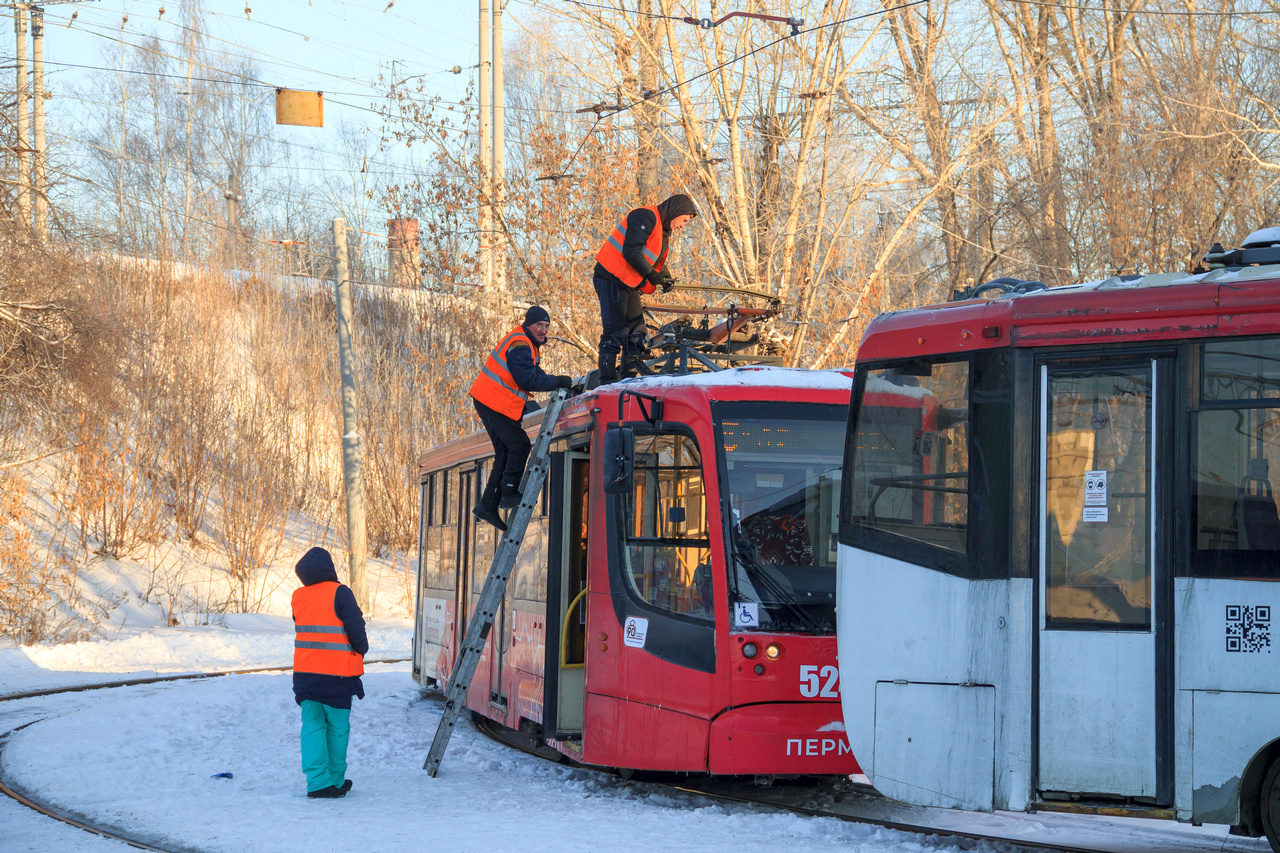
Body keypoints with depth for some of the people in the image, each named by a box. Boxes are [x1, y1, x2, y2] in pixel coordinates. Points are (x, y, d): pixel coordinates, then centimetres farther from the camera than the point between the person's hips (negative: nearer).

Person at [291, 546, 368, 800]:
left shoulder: (298, 597, 6)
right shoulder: (340, 594, -12)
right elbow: (356, 628, -12)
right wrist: (361, 650, 8)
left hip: (305, 671, 4)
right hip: (336, 673, -4)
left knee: (312, 725, 8)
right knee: (337, 727, 9)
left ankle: (317, 782, -2)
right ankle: (335, 780, 17)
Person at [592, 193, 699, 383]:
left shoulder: (664, 233, 18)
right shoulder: (646, 217, -14)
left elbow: (658, 261, 21)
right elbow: (631, 251, -23)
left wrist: (665, 278, 1)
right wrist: (651, 274, -19)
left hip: (629, 286, 10)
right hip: (611, 279, -10)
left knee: (636, 331, 10)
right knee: (615, 331, -12)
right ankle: (607, 381, -12)